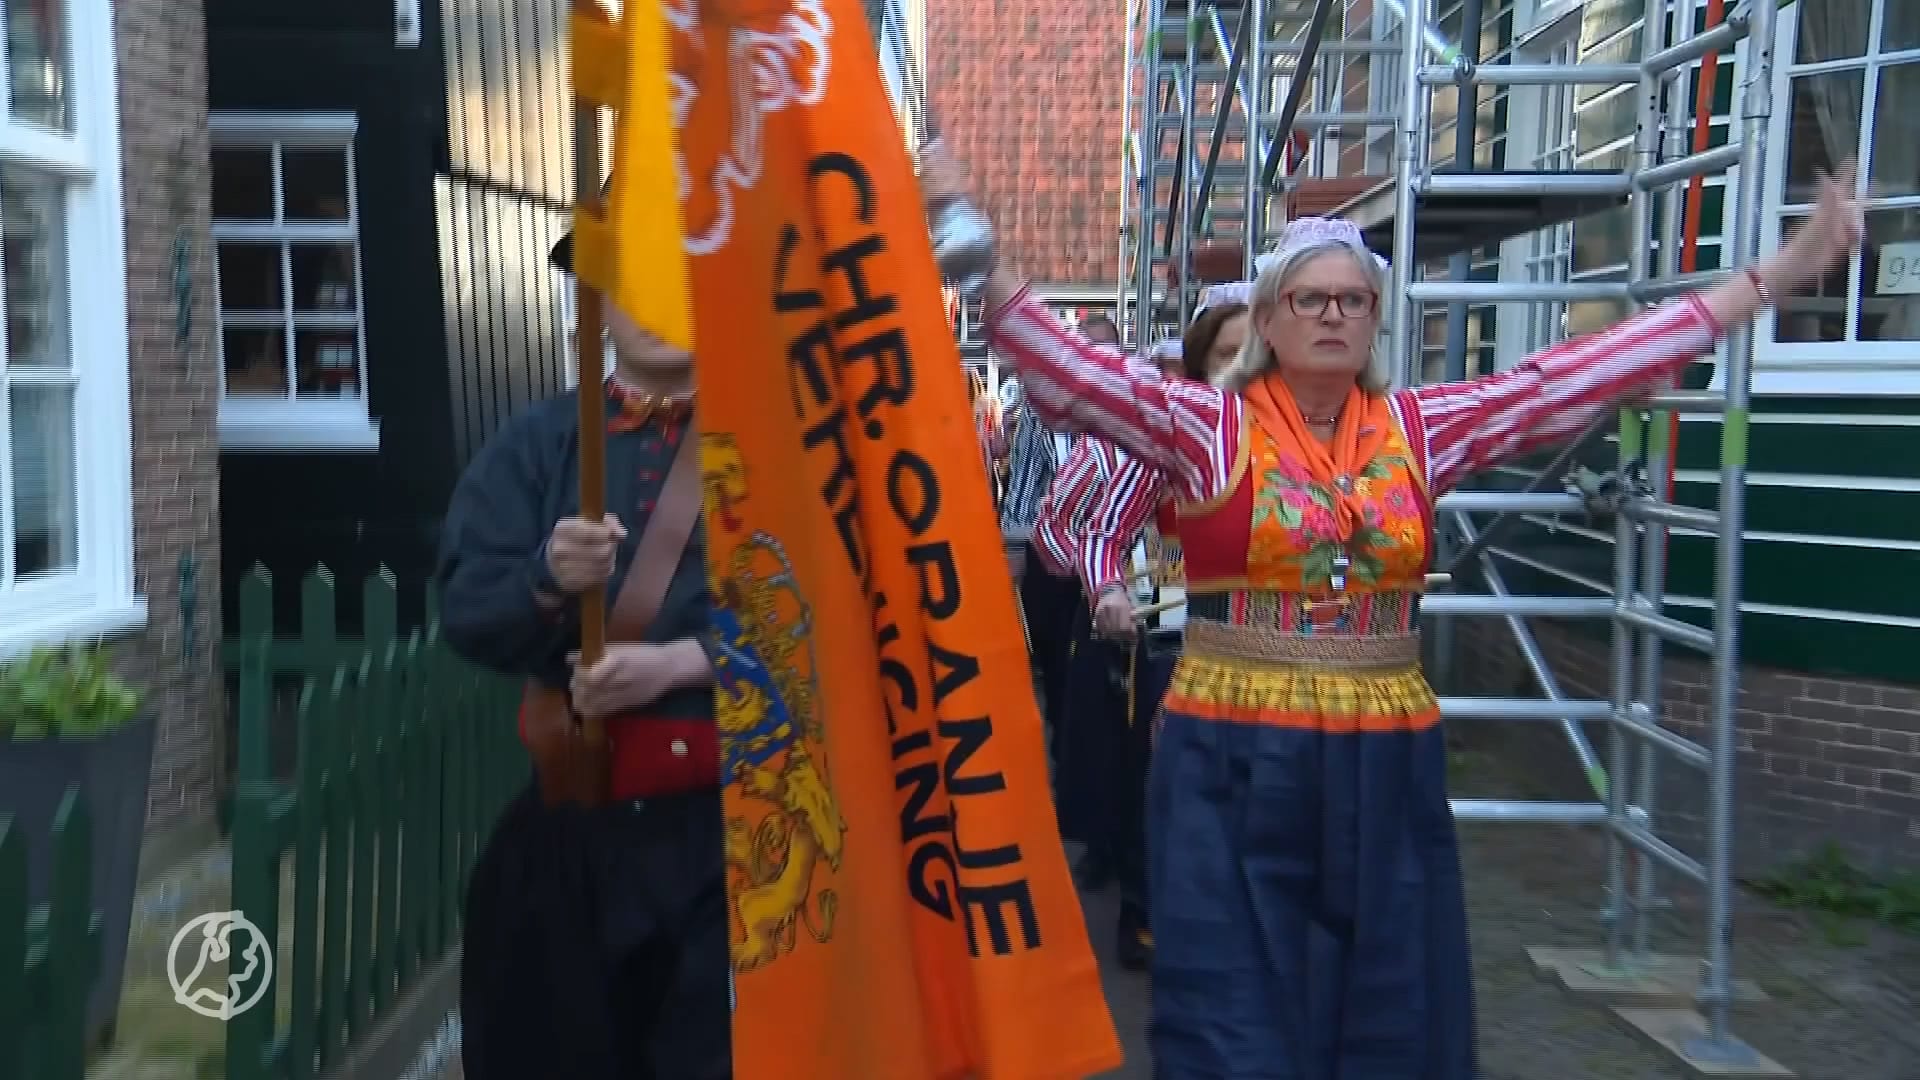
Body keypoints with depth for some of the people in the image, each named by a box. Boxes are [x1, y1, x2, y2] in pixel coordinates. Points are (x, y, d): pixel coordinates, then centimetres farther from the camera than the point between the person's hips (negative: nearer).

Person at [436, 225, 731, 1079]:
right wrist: (546, 579, -21)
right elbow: (465, 610, -1)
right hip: (572, 822, 3)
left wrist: (679, 662, -19)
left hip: (730, 821, -2)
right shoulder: (536, 446, 6)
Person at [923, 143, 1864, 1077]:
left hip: (1386, 765, 4)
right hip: (1233, 764, -3)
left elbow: (1582, 373, 4)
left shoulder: (1422, 431, 5)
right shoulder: (1206, 428, -4)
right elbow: (1070, 372, -14)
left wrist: (1773, 277, 3)